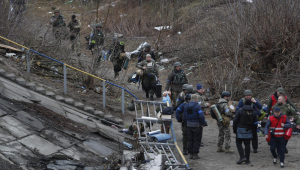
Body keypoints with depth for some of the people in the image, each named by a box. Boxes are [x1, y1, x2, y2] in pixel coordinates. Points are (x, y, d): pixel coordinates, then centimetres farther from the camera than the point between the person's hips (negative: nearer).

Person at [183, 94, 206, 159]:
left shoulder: (186, 106, 7)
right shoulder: (197, 106, -13)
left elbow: (184, 116, 11)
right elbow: (201, 116, -18)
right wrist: (203, 124, -8)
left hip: (189, 125, 6)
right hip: (196, 125, -6)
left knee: (190, 140, 12)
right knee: (196, 140, 2)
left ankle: (190, 154, 15)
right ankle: (195, 154, 2)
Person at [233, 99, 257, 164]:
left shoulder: (240, 110, -8)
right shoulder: (253, 112, 3)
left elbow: (235, 121, -9)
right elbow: (255, 122, 8)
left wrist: (234, 129, 1)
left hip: (240, 130, -3)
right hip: (249, 131, 3)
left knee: (238, 143, 5)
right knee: (247, 144, 8)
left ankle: (242, 157, -11)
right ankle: (247, 160, 9)